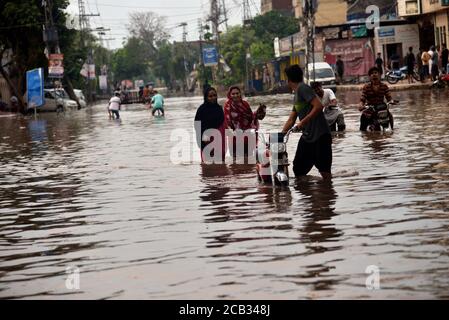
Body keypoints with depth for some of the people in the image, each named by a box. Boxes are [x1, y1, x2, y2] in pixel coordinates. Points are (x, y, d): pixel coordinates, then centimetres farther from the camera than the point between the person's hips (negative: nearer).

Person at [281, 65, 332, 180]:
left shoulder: (303, 88, -8)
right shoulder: (296, 95, 20)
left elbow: (318, 106, -20)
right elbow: (291, 121, 23)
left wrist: (303, 122, -19)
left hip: (320, 136, -10)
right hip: (307, 137, 10)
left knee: (325, 172, -7)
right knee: (298, 170, 9)